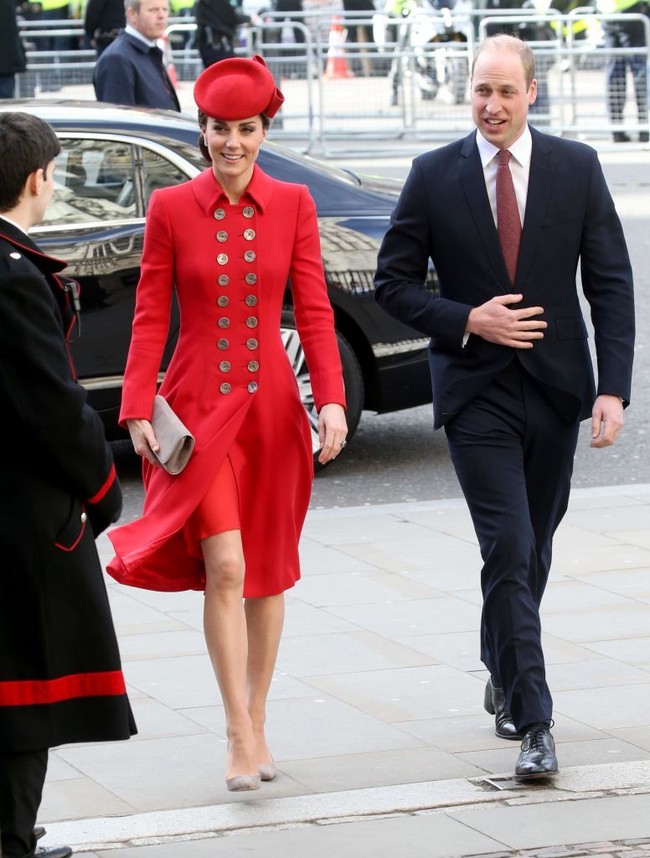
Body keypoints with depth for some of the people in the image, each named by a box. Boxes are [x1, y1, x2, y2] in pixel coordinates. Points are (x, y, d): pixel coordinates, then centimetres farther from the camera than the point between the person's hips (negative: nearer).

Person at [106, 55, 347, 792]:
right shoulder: (170, 208, -2)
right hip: (199, 408, -2)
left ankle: (257, 724, 25)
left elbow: (314, 311, 1)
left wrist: (331, 399, -10)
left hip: (272, 407, 2)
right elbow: (150, 317, -1)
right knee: (224, 568, -15)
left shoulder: (293, 205, 2)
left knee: (268, 573, 10)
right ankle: (240, 737, -10)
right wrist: (137, 411, -8)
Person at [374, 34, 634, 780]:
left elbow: (611, 283, 0)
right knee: (508, 551, -11)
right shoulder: (434, 176, -2)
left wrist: (613, 386, -9)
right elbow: (393, 281, 2)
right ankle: (533, 721, -12)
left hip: (555, 385, 2)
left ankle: (503, 676, 38)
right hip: (477, 391, -2)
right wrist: (465, 321, -13)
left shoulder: (577, 168, 0)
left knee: (532, 551, 15)